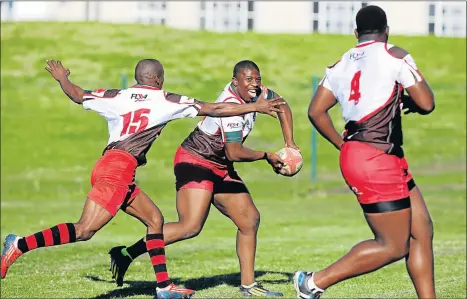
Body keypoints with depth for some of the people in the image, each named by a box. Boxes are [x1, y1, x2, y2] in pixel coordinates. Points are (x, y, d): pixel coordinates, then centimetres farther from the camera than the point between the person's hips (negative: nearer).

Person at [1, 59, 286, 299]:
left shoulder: (118, 97, 14)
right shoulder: (165, 101, 2)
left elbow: (78, 95, 20)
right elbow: (213, 109, 3)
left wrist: (62, 78, 41)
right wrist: (256, 107, 8)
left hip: (108, 167, 8)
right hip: (118, 167, -8)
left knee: (154, 218, 15)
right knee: (85, 230, -14)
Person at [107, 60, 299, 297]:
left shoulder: (254, 93, 3)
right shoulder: (231, 105, -24)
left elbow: (282, 105, 23)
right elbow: (235, 153, -26)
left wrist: (289, 143, 14)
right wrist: (266, 157, -11)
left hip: (220, 169, 10)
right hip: (195, 163, -10)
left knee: (250, 220, 8)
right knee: (191, 226, -23)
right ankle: (127, 253, -17)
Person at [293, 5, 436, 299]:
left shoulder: (341, 65, 13)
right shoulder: (394, 55, -5)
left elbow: (316, 112, 11)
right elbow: (426, 104, -6)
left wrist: (343, 144, 21)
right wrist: (408, 101, 16)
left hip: (355, 153, 8)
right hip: (377, 161, -8)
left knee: (421, 230, 12)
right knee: (393, 246, -3)